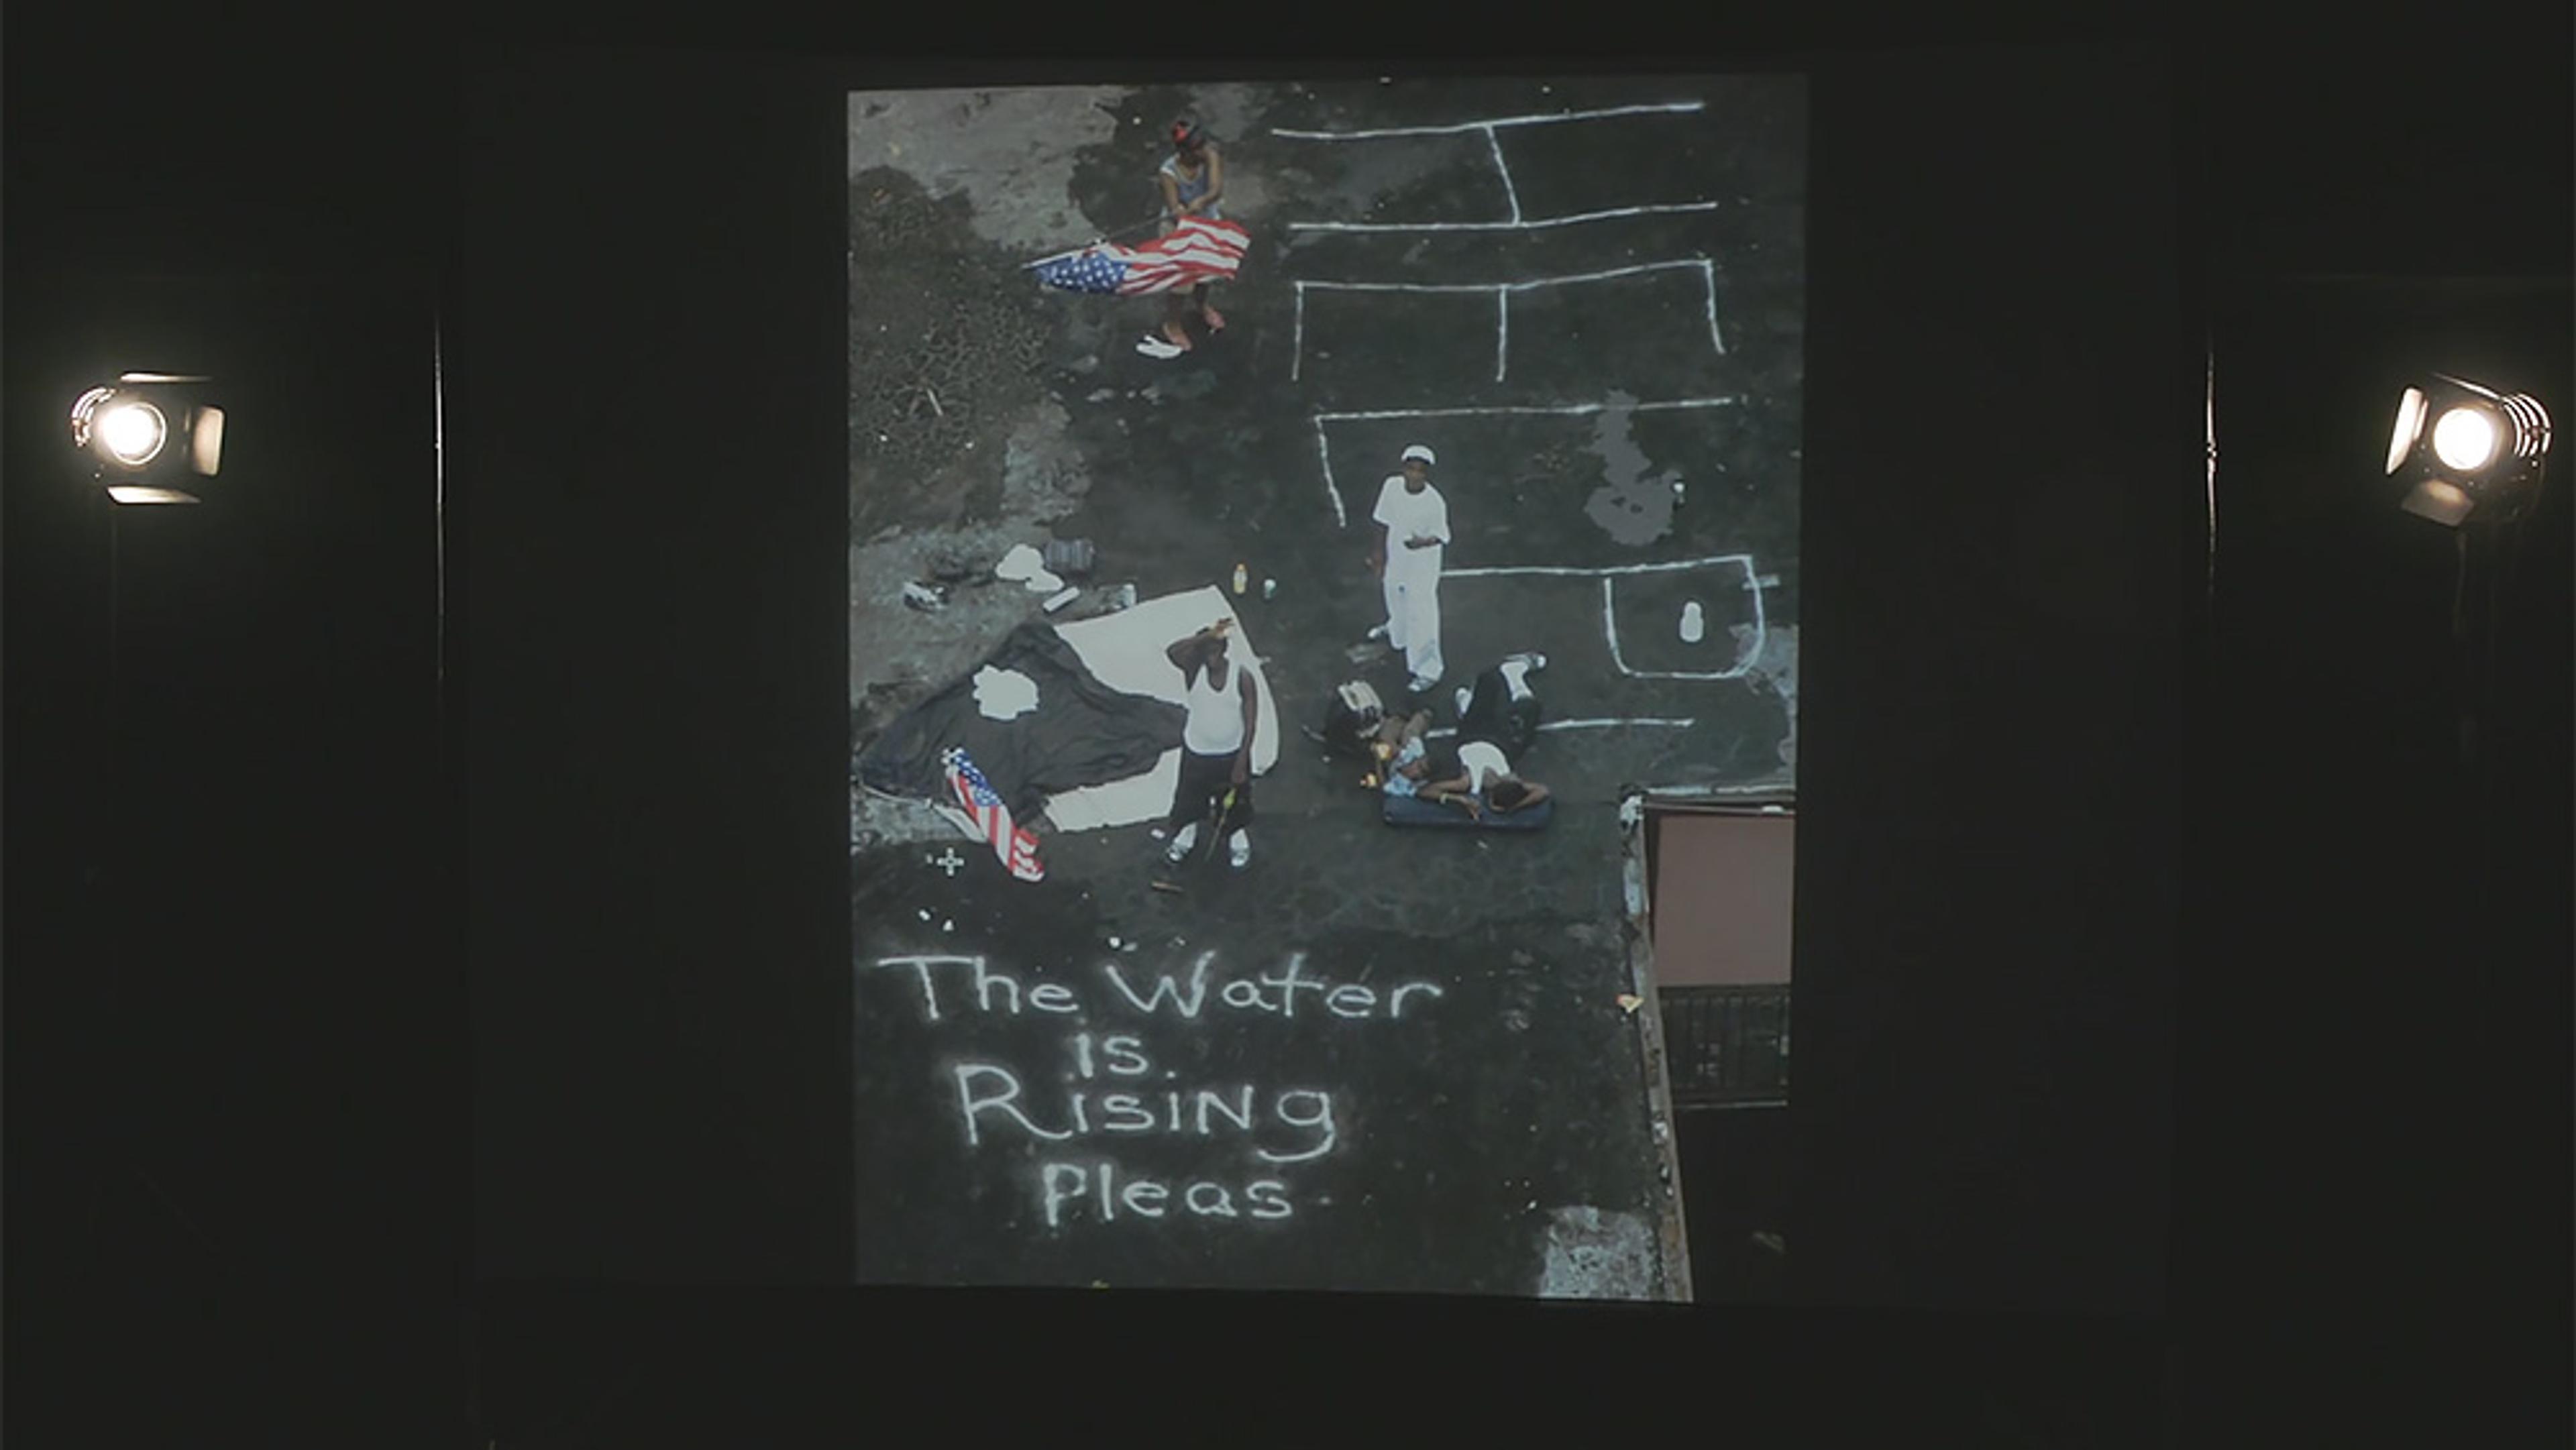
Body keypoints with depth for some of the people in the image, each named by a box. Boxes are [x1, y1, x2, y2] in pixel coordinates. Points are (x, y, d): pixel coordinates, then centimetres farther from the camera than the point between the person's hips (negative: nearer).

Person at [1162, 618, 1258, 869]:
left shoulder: (1242, 678, -20)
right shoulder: (1194, 669, -18)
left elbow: (1250, 722, -15)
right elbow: (1172, 652, -41)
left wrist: (1242, 761, -16)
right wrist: (1208, 636, -48)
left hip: (1231, 754, -1)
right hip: (1197, 752, 1)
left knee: (1235, 801, 20)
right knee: (1190, 797, 22)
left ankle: (1241, 844, 47)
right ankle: (1184, 840, 49)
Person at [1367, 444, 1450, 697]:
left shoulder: (1435, 503, -29)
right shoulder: (1392, 486, -16)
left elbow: (1441, 537, -17)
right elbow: (1384, 522, -1)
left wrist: (1424, 543, -38)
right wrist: (1379, 551, 7)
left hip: (1422, 566, -6)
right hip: (1395, 560, 6)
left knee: (1421, 616, 0)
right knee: (1395, 598, 32)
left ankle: (1428, 669, 17)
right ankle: (1396, 631, 65)